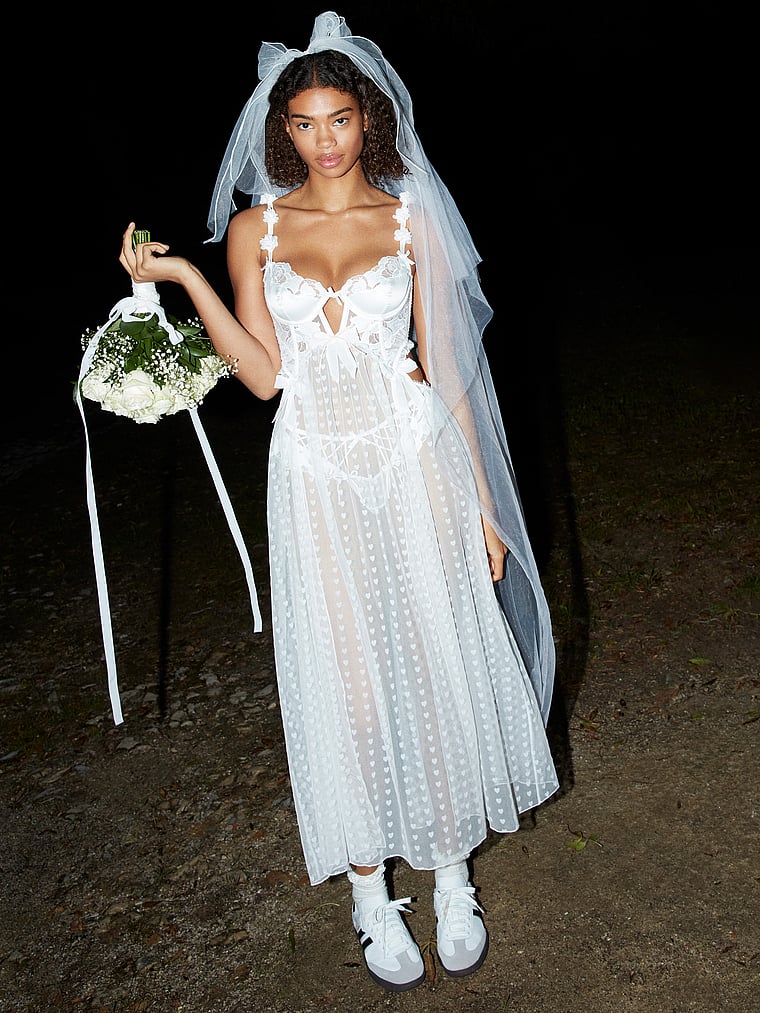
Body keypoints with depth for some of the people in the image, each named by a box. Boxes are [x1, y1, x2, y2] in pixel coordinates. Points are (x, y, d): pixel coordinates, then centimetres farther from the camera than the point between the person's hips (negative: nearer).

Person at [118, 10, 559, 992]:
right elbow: (264, 375, 0)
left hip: (413, 462, 0)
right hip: (316, 477, 0)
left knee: (437, 660, 5)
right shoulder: (254, 229, 5)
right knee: (344, 678, 5)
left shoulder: (411, 218, 4)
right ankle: (372, 891, 24)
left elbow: (444, 366, 3)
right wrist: (183, 279, -9)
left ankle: (452, 874, 28)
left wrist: (482, 501, 2)